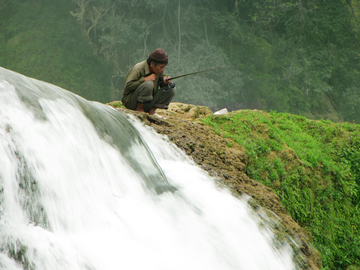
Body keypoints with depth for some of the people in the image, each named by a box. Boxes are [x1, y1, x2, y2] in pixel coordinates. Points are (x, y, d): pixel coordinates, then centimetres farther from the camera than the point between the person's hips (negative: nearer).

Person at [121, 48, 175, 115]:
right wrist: (145, 79, -28)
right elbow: (128, 86, -27)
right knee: (148, 84, -34)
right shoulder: (138, 69, -20)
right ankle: (139, 109, -19)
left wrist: (164, 82, -11)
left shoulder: (159, 70, 2)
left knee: (171, 89, -5)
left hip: (148, 102, 7)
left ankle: (152, 110, -5)